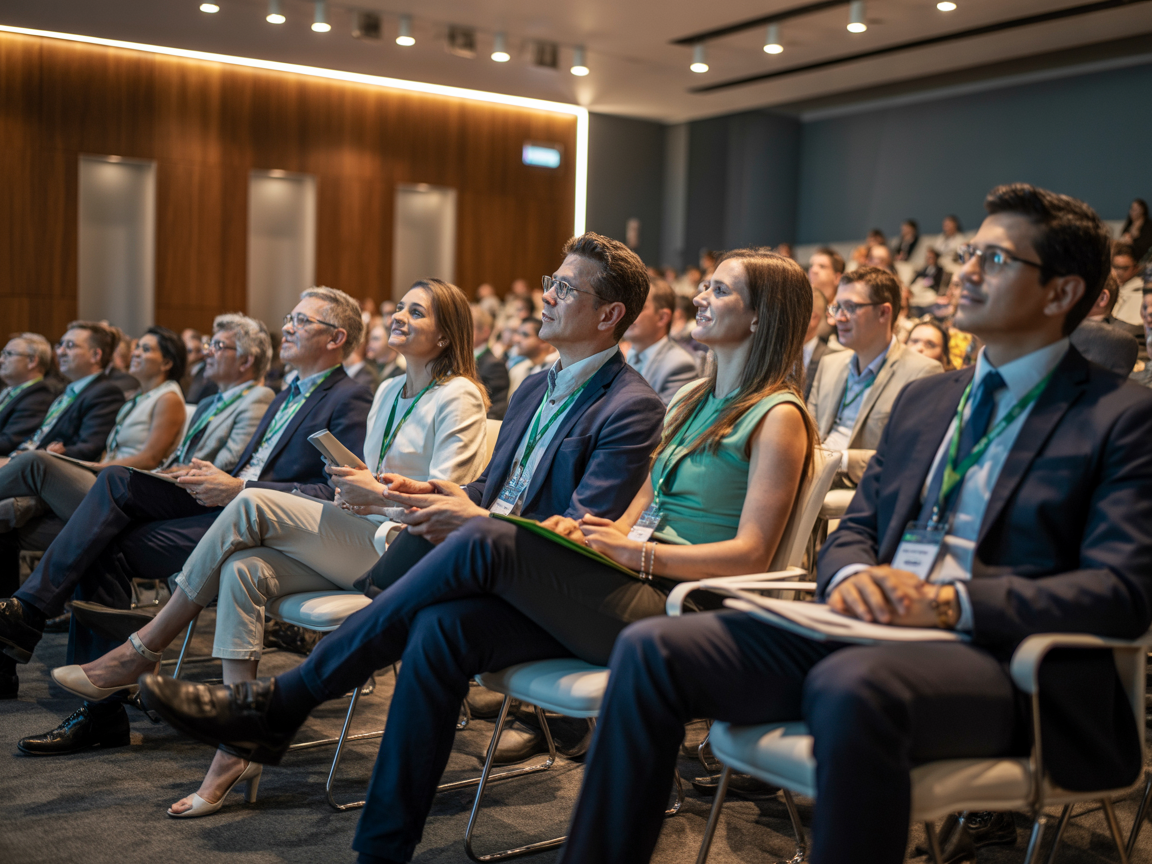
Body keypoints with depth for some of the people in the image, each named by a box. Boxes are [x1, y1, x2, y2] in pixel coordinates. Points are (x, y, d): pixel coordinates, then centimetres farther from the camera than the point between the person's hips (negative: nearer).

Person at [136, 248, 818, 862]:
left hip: (673, 608, -7)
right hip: (618, 592, 7)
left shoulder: (778, 416, -2)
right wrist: (587, 531, 0)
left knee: (486, 543, -27)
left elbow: (750, 553, -11)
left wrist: (634, 551, -19)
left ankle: (281, 702, -17)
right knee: (442, 627, -19)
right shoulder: (693, 400, 23)